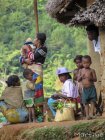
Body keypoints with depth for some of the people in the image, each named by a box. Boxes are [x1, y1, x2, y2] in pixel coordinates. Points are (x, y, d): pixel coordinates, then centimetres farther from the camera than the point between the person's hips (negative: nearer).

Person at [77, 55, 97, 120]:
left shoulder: (92, 70, -1)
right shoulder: (81, 71, 7)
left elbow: (95, 79, -3)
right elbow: (78, 80, 9)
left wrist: (91, 78, -22)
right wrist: (81, 77, -11)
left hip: (91, 88, -2)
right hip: (85, 89, 2)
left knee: (92, 101, -2)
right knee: (86, 102, 3)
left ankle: (91, 114, 1)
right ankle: (87, 115, 6)